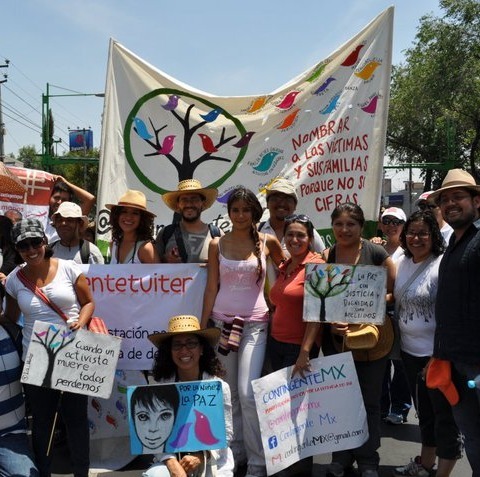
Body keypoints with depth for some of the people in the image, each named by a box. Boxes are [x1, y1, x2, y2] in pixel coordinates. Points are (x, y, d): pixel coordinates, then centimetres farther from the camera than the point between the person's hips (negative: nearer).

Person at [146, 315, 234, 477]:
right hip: (173, 459, 0)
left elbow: (226, 433, -5)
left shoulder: (219, 387, -5)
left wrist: (200, 457, -19)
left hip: (212, 461, 0)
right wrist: (172, 464, -24)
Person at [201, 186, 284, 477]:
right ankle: (235, 453, 24)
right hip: (222, 321, 2)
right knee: (228, 393, 9)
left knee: (248, 393, -8)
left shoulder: (267, 242, 0)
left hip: (254, 323, -2)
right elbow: (211, 288, 4)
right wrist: (202, 327, 2)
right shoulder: (217, 245, 3)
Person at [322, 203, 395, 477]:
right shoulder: (326, 257, 1)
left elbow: (396, 292, -3)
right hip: (335, 336, 3)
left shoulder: (376, 253, -6)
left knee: (369, 401, 9)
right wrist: (331, 323, -16)